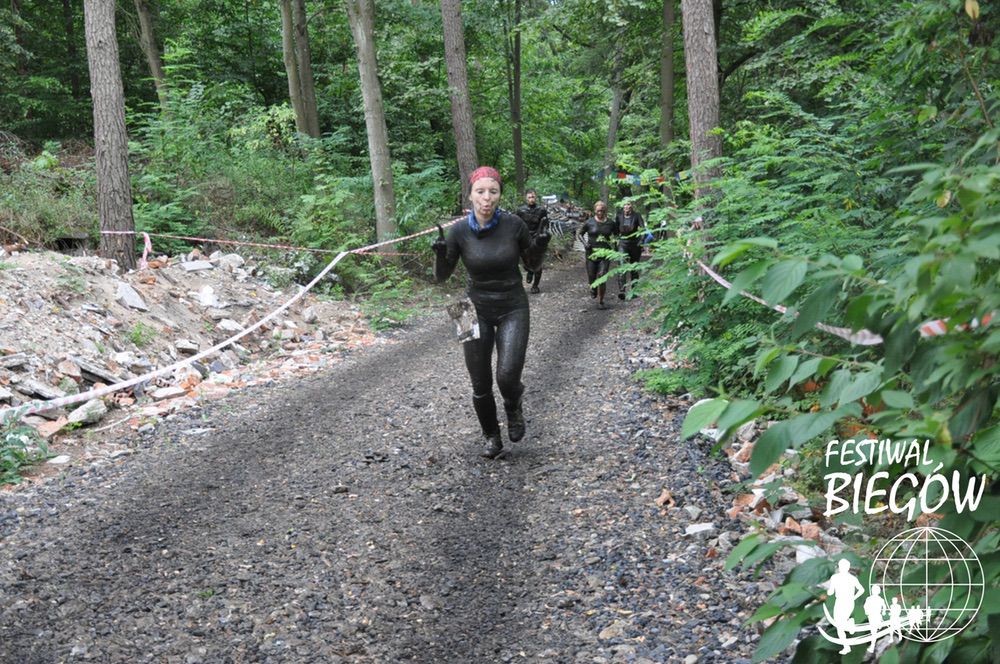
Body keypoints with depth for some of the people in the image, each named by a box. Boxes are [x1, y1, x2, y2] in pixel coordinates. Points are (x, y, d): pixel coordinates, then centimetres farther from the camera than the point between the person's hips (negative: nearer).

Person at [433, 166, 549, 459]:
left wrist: (540, 247, -18)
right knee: (481, 387, 5)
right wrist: (440, 254, -22)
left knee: (507, 377, -19)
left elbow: (533, 265, 2)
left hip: (513, 309, -1)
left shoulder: (513, 224, -12)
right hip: (477, 311, 1)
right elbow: (442, 276, -2)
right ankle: (492, 438, 32)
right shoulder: (459, 231, -12)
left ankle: (514, 408, 17)